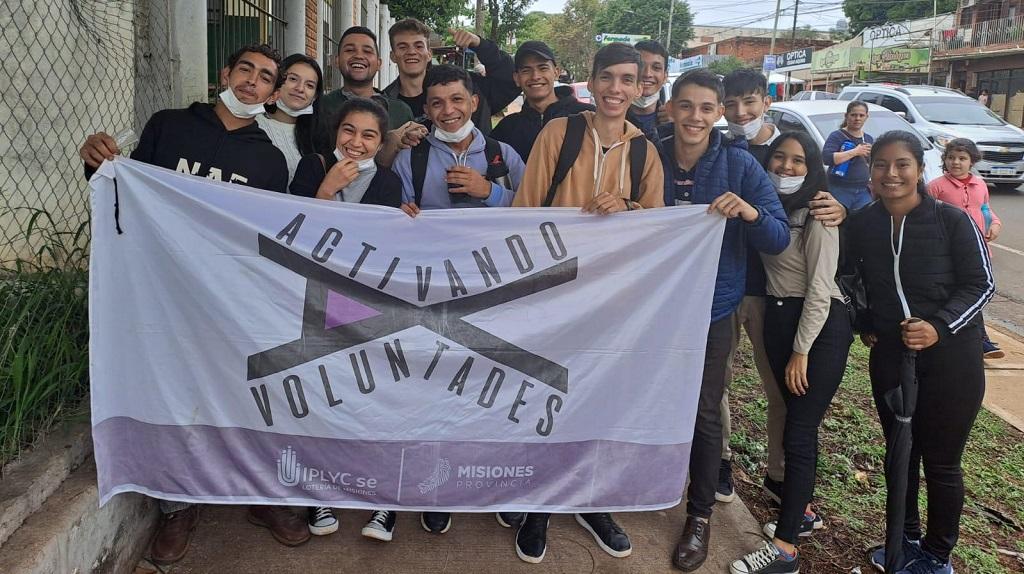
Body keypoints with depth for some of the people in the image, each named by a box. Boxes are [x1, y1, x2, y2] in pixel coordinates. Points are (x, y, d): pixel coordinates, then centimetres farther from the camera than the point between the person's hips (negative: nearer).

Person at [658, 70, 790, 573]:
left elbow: (779, 240, -10)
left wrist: (751, 213, -30)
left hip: (711, 309, -1)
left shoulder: (740, 165, -10)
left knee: (704, 414, 6)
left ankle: (700, 515, 25)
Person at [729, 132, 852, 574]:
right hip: (777, 320, 7)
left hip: (820, 325, -6)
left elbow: (820, 288, -14)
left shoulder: (818, 214, -11)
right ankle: (803, 512, 30)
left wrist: (801, 351, -14)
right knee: (798, 423, 15)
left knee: (798, 433, -7)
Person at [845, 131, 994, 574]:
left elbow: (980, 283, -9)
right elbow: (850, 279, 14)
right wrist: (862, 324, 4)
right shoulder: (860, 225, -3)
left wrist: (940, 327, -22)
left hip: (951, 359, -3)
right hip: (889, 358, 3)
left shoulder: (952, 220, -13)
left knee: (941, 463, 7)